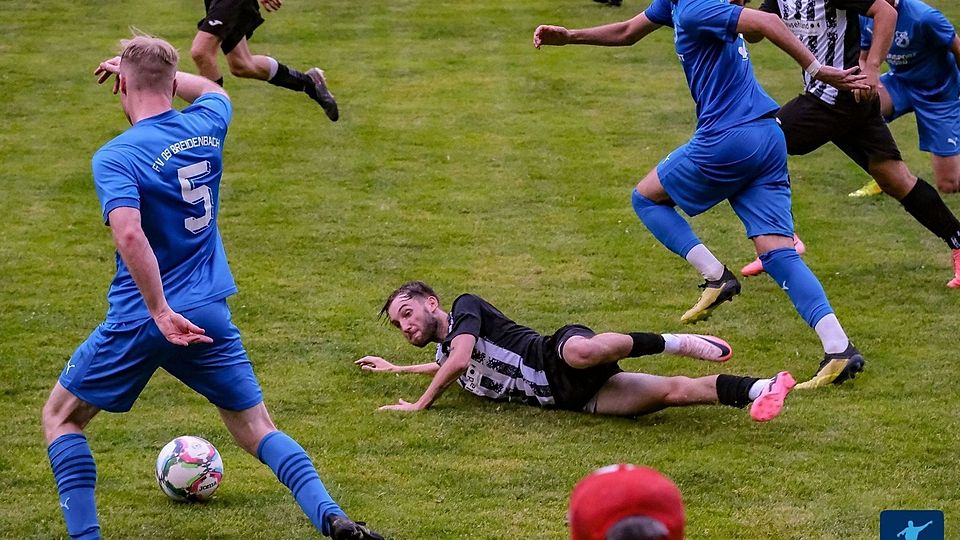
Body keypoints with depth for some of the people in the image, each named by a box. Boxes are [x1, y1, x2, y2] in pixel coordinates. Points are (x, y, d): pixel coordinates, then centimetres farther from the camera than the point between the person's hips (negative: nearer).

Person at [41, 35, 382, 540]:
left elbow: (129, 235, -31)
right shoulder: (205, 127, 2)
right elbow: (213, 90, 28)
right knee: (256, 428, 13)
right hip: (210, 316, 5)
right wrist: (157, 71, 32)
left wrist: (160, 312, -27)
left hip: (140, 322, -5)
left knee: (60, 417, 15)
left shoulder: (115, 157, -15)